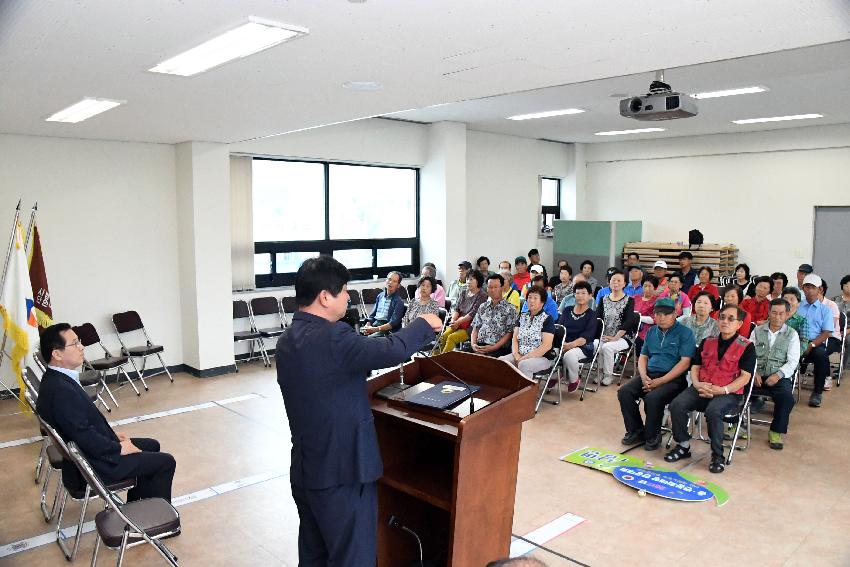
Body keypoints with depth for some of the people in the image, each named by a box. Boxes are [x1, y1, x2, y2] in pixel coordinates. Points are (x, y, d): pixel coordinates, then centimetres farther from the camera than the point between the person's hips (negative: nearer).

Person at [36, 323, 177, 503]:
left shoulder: (56, 379, 2)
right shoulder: (60, 390, -30)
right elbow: (85, 438, -28)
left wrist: (112, 434, 8)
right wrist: (119, 448, -15)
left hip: (93, 449, 10)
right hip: (95, 465, -10)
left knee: (152, 445, 22)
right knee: (165, 462, -2)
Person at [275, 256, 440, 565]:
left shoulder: (287, 341, 5)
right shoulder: (331, 338, -25)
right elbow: (393, 350, -24)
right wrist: (424, 324, -6)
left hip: (305, 471, 9)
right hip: (341, 474, -9)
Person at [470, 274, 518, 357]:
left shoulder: (509, 309, 4)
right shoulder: (482, 307, 20)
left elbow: (509, 334, -2)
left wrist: (493, 348, -13)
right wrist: (473, 344, -1)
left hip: (498, 348, -4)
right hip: (479, 346, 4)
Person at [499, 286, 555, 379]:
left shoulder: (547, 319, -2)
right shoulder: (522, 317, 17)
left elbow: (546, 345, -12)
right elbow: (514, 338, 12)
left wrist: (526, 357, -16)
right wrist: (516, 355, -8)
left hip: (541, 357, -5)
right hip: (520, 356, 5)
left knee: (524, 365, -36)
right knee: (501, 360, -22)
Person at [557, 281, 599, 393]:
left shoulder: (591, 315, 2)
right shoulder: (567, 310, 16)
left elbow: (586, 337, -11)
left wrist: (570, 345, -28)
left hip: (583, 347, -3)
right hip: (564, 344, 3)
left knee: (569, 354, -37)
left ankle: (574, 380, -8)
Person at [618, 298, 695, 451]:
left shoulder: (685, 333, -2)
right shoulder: (651, 332, 16)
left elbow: (685, 362, -11)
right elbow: (643, 357, 18)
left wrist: (660, 381, -17)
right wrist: (644, 377, -4)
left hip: (673, 378, -6)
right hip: (649, 375, 6)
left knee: (653, 398, -32)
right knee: (624, 392, -16)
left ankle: (652, 436, -7)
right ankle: (636, 431, 0)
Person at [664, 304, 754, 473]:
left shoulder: (746, 347, 1)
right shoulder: (707, 342, 15)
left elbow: (745, 377, -6)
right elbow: (695, 367, 15)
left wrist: (722, 390, -18)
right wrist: (697, 384, -7)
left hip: (728, 392, -4)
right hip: (701, 388, 4)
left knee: (713, 410, -36)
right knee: (677, 404, -22)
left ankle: (717, 456, -15)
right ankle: (683, 446, -3)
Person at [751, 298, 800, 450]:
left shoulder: (792, 335, 6)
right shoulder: (758, 331, 11)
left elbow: (792, 362, -2)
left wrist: (778, 375, -18)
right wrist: (754, 372, -13)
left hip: (780, 377, -1)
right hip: (757, 375, 1)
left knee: (786, 397, -32)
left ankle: (776, 432, -11)